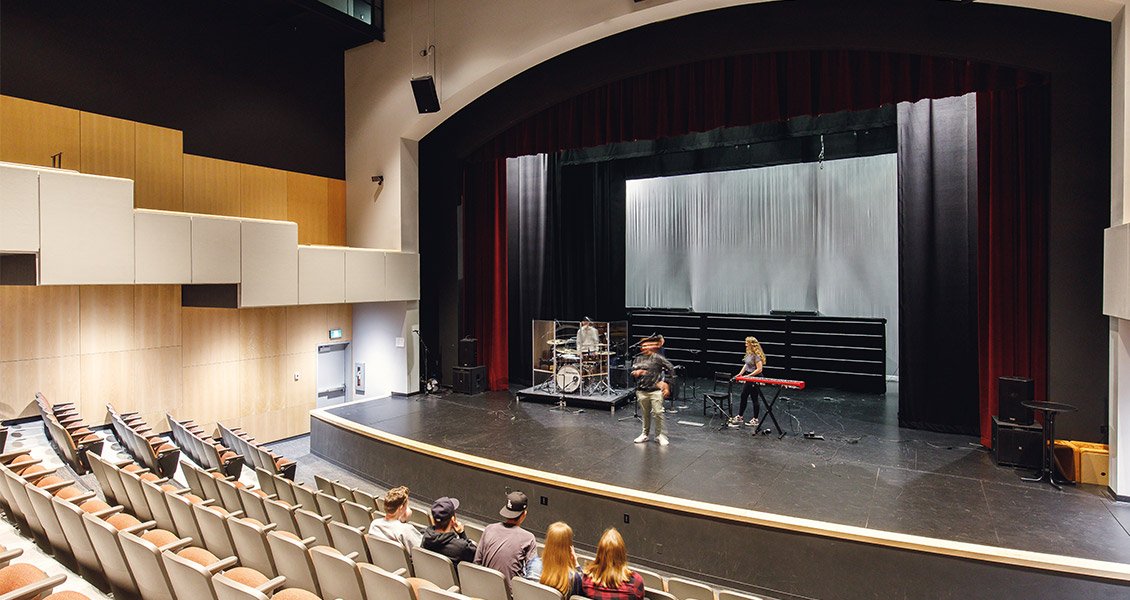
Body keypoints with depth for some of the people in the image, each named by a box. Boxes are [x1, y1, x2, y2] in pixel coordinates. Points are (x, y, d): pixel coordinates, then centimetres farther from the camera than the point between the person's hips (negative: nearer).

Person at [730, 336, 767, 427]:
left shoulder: (756, 355, -21)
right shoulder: (749, 353, 7)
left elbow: (759, 369, -24)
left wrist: (749, 375, -22)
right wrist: (740, 373, 6)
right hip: (748, 379, 10)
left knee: (754, 399, 1)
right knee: (743, 396, 14)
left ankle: (755, 420, 13)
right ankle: (740, 416, 25)